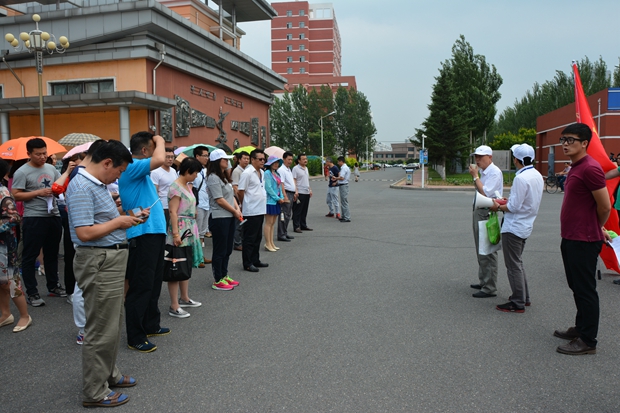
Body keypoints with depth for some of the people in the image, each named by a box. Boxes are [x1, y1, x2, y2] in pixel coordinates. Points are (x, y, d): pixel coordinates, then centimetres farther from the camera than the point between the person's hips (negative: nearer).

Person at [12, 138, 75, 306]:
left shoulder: (51, 168, 8)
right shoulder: (22, 172, -10)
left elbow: (60, 186, 15)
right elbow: (15, 195, -13)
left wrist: (68, 172, -1)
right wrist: (39, 193, -20)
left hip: (54, 217, 7)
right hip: (34, 219, -6)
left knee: (52, 254, 17)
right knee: (30, 256, 1)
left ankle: (53, 286, 30)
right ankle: (32, 293, 8)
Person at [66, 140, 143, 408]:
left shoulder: (98, 184, 12)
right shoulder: (81, 187, -19)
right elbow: (84, 233, -24)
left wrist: (125, 218, 6)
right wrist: (119, 221, -14)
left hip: (112, 259, 10)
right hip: (99, 262, -10)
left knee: (112, 325, 21)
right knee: (101, 329, 0)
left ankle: (108, 374, 37)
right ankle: (94, 392, 13)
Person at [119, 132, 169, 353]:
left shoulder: (139, 170, 15)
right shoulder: (131, 167, -15)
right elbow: (160, 159, -28)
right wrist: (160, 141, -13)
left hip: (154, 231, 11)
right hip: (143, 234, -11)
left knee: (153, 283, 19)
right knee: (141, 285, -3)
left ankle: (150, 325, 33)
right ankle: (135, 337, 7)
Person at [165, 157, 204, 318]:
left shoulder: (187, 186, 14)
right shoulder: (176, 187, -13)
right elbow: (173, 212, -18)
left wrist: (193, 231, 14)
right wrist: (175, 234, -24)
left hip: (190, 230, 9)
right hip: (180, 229, -9)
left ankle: (184, 298, 30)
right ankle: (174, 307, 0)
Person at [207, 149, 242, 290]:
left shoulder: (224, 176, 16)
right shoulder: (213, 178, -13)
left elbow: (231, 195, 16)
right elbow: (219, 200, -16)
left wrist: (237, 208, 0)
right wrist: (234, 211, -9)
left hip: (230, 217, 9)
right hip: (219, 218, -9)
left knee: (227, 249, 15)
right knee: (220, 250, -1)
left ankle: (224, 276, 27)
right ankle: (217, 281, 8)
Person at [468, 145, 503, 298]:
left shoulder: (494, 172, -13)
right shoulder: (483, 172, 15)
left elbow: (485, 192, -21)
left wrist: (475, 176, -14)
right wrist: (474, 176, 6)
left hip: (488, 213, -10)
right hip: (479, 211, 10)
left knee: (488, 251, -7)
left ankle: (490, 288, -2)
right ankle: (483, 282, 30)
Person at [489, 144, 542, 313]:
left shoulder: (521, 178, -23)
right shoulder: (537, 175, 6)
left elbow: (514, 207, -22)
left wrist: (498, 207, -6)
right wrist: (508, 200, 11)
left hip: (514, 227, -10)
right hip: (525, 226, 10)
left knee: (513, 265, 0)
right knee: (518, 263, 22)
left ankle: (518, 303, 8)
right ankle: (524, 296, 31)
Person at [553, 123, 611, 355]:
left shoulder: (590, 168, -18)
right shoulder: (576, 168, 13)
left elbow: (605, 207, -18)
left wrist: (592, 230, -2)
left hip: (583, 241, -10)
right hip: (571, 238, 10)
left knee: (585, 290, -1)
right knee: (577, 287, 19)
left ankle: (587, 341, 9)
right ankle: (580, 328, 33)